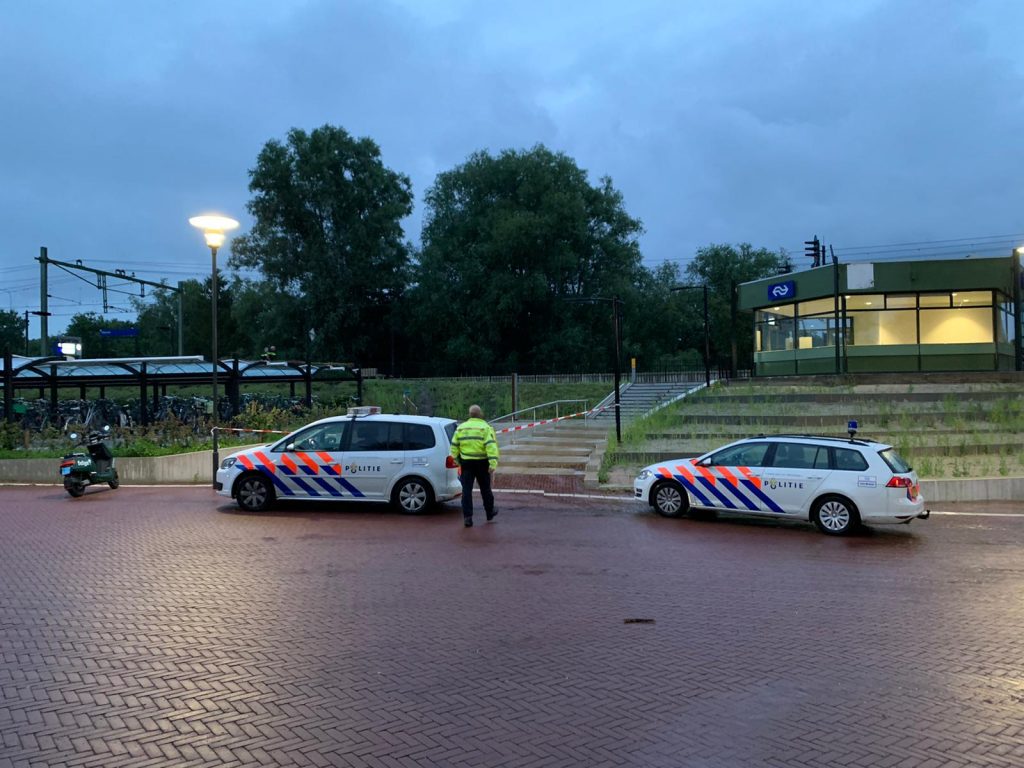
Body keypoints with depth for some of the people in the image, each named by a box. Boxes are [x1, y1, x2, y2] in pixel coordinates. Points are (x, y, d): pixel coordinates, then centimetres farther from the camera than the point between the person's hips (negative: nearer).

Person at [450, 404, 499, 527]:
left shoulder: (461, 428, 5)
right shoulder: (485, 427, -6)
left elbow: (454, 447, 9)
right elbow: (491, 446, -17)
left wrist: (457, 460, 21)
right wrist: (493, 464, -21)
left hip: (466, 463, 2)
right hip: (482, 463, -2)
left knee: (466, 490, 2)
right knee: (485, 489, 14)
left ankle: (467, 517, -5)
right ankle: (490, 512, 29)